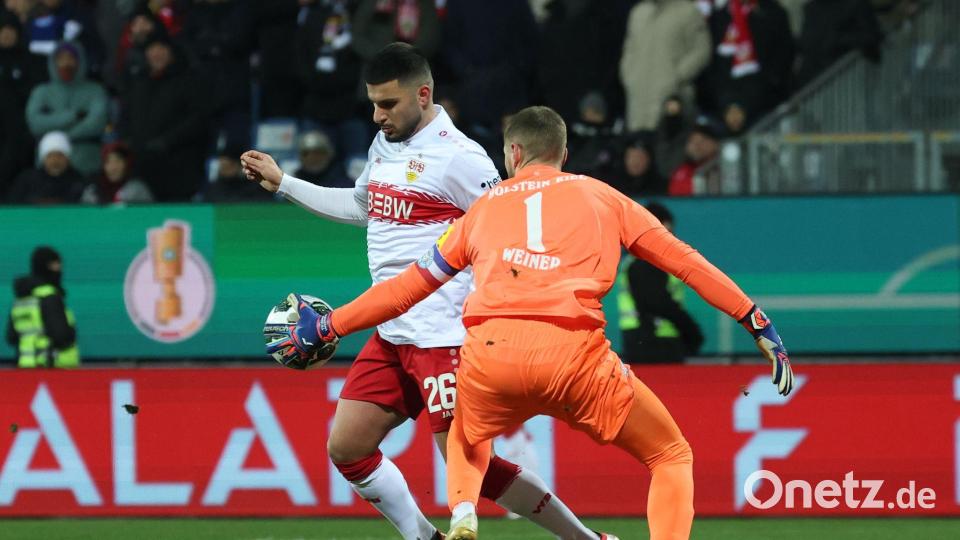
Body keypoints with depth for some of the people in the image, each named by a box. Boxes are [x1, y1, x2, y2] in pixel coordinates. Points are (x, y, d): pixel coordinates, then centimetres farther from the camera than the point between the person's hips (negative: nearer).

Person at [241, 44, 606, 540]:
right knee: (346, 448, 2)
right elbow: (360, 206, 33)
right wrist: (281, 182, 32)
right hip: (390, 333, 9)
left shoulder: (458, 157, -13)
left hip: (443, 336, -9)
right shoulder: (384, 144, 13)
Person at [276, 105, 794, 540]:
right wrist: (759, 325, 23)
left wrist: (325, 327, 40)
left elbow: (408, 285, 29)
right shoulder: (601, 197, 23)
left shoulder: (484, 207, 26)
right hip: (573, 351, -2)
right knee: (672, 457, 13)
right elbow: (684, 261, 19)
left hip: (489, 353, 2)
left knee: (466, 438, 35)